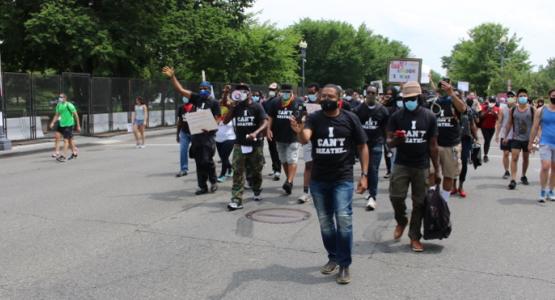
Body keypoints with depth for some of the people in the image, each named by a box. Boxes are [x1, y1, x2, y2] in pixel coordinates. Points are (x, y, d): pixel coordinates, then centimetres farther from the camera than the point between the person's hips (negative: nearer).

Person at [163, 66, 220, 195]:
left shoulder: (214, 102, -1)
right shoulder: (196, 98, 10)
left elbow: (217, 119, -5)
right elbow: (181, 90, 5)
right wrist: (172, 77, -5)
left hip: (208, 134, -5)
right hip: (196, 134, 5)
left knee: (207, 160, -12)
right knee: (199, 162, 8)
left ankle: (213, 181, 12)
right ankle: (203, 186, 17)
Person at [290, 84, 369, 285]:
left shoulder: (350, 118, -3)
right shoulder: (314, 118, -2)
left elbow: (362, 147, 2)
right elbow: (305, 139, -20)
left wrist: (364, 175, -4)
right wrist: (299, 131, -44)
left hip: (343, 179, -2)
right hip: (318, 180, 3)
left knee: (343, 220, -10)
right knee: (325, 222, 13)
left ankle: (345, 265, 3)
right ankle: (333, 257, 31)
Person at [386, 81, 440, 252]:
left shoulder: (429, 116, 1)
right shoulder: (396, 116, 0)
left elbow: (433, 145, 5)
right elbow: (389, 142, 0)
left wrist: (437, 170, 4)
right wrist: (395, 140, -25)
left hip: (422, 166, 0)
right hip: (401, 164, 0)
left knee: (419, 202, 4)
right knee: (396, 196, -10)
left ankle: (415, 237, 17)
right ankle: (401, 221, 21)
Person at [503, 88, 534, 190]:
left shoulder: (532, 109, -4)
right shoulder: (512, 110, 0)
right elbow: (509, 124, 8)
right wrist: (506, 136, 7)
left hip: (527, 139, 0)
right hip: (516, 138, 0)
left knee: (526, 158, 15)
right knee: (514, 158, -11)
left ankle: (523, 176, 34)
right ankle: (513, 180, -15)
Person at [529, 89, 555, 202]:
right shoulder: (541, 111, 1)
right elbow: (535, 128, 5)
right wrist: (531, 143, 4)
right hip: (545, 143, -2)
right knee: (545, 167, -14)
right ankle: (543, 192, -1)